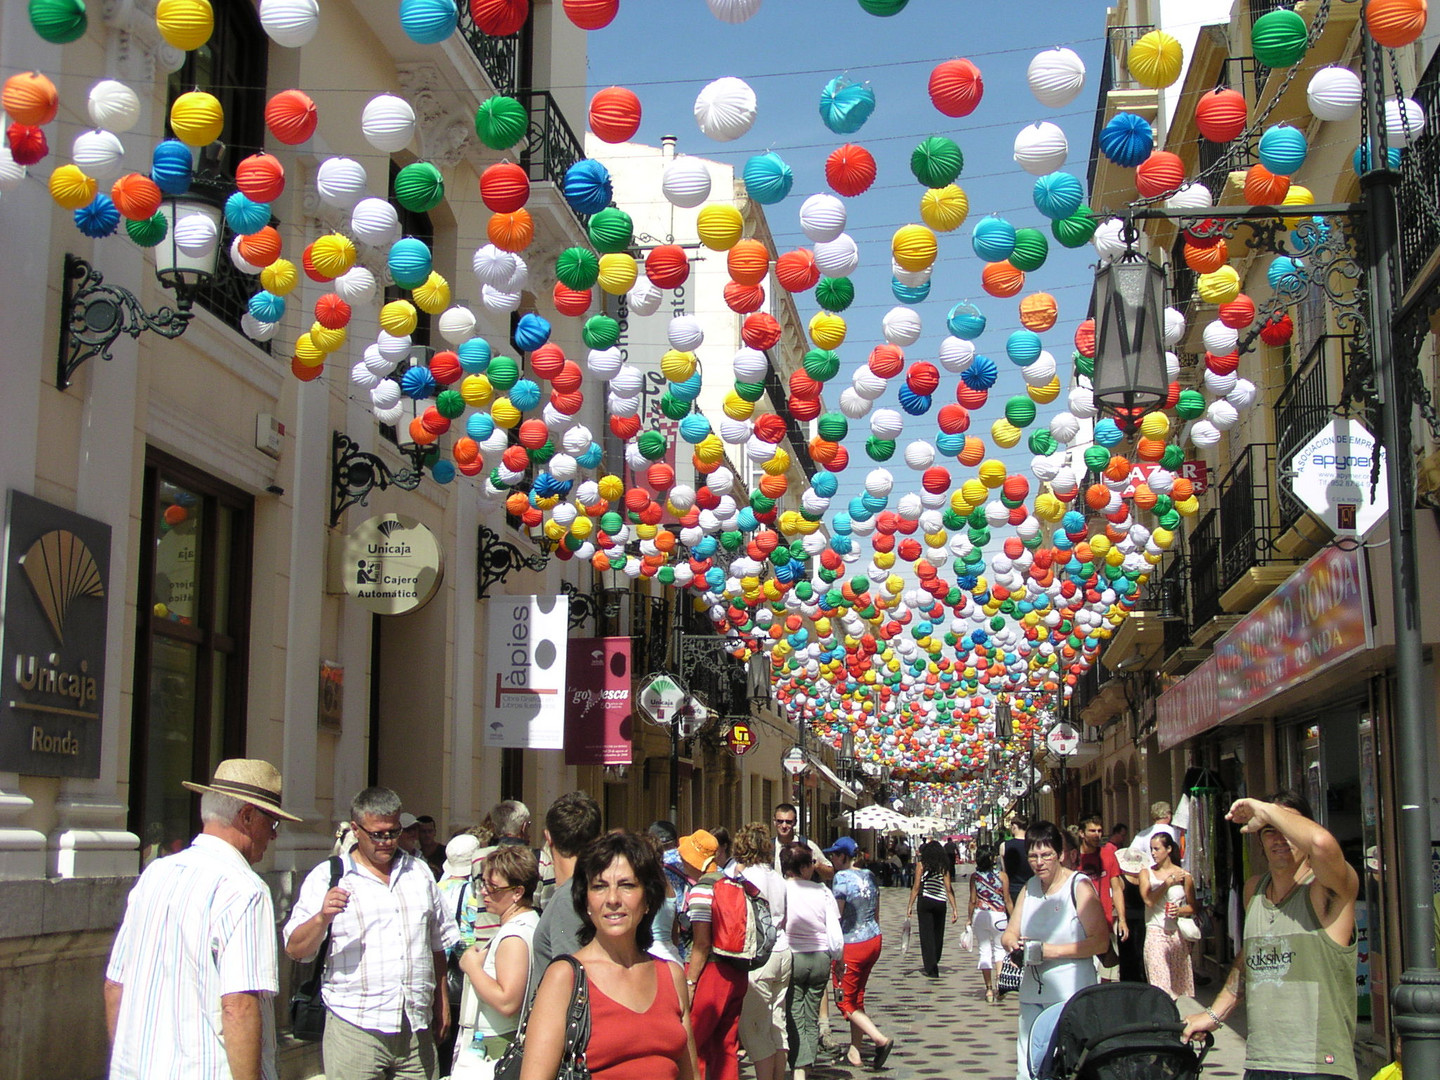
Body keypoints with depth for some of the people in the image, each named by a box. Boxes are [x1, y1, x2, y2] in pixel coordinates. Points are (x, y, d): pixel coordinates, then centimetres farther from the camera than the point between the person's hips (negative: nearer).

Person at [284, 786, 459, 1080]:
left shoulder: (419, 872, 15)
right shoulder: (327, 878, 2)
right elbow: (295, 950, -5)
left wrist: (442, 1003, 20)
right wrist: (323, 917, -22)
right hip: (355, 1031, -3)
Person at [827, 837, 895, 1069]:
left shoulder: (842, 878, -16)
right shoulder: (869, 876, 6)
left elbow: (836, 917, -18)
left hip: (851, 945, -8)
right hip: (874, 940, 8)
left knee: (846, 1002, 5)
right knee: (857, 998, 18)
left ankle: (880, 1039, -12)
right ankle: (854, 1053, 19)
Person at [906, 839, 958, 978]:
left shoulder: (921, 864, -1)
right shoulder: (943, 866, 5)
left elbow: (916, 887, -6)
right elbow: (949, 889, 0)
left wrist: (910, 906, -4)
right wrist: (954, 908, 2)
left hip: (925, 902, -3)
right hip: (940, 903, 3)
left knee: (927, 936, 1)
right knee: (938, 934, 16)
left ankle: (931, 969, -3)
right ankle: (933, 965, 31)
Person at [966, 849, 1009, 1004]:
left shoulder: (975, 877, 0)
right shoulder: (1001, 875, -4)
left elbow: (973, 901, 2)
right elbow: (1007, 899, -2)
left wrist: (970, 920, 12)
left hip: (980, 914, 1)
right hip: (998, 915, -1)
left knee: (984, 951, 6)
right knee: (999, 948, 16)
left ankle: (989, 989, 4)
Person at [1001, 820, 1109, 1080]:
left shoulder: (1079, 886, -6)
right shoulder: (1030, 887, 13)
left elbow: (1100, 941, -13)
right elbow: (1009, 934, 15)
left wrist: (1049, 951, -17)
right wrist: (1012, 943, -10)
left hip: (1072, 994, -6)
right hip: (1033, 993, 6)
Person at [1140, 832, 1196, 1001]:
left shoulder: (1184, 875, 5)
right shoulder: (1146, 873, 5)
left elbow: (1193, 907, 8)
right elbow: (1149, 900, -9)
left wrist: (1179, 910, -11)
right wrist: (1168, 883, -11)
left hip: (1178, 932, 1)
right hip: (1155, 932, -1)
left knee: (1180, 979, 4)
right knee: (1159, 980, -10)